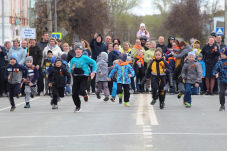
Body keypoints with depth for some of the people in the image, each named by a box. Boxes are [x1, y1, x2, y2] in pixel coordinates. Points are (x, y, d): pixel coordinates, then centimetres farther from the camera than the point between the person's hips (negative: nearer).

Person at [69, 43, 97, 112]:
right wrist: (72, 69, -13)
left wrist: (93, 72, -5)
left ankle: (85, 95, 16)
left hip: (84, 77, -4)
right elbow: (71, 71, 11)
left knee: (81, 91, -22)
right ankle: (78, 106, 25)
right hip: (76, 77, 4)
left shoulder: (85, 58, -5)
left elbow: (94, 63, 1)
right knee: (74, 94, 2)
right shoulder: (73, 60, 6)